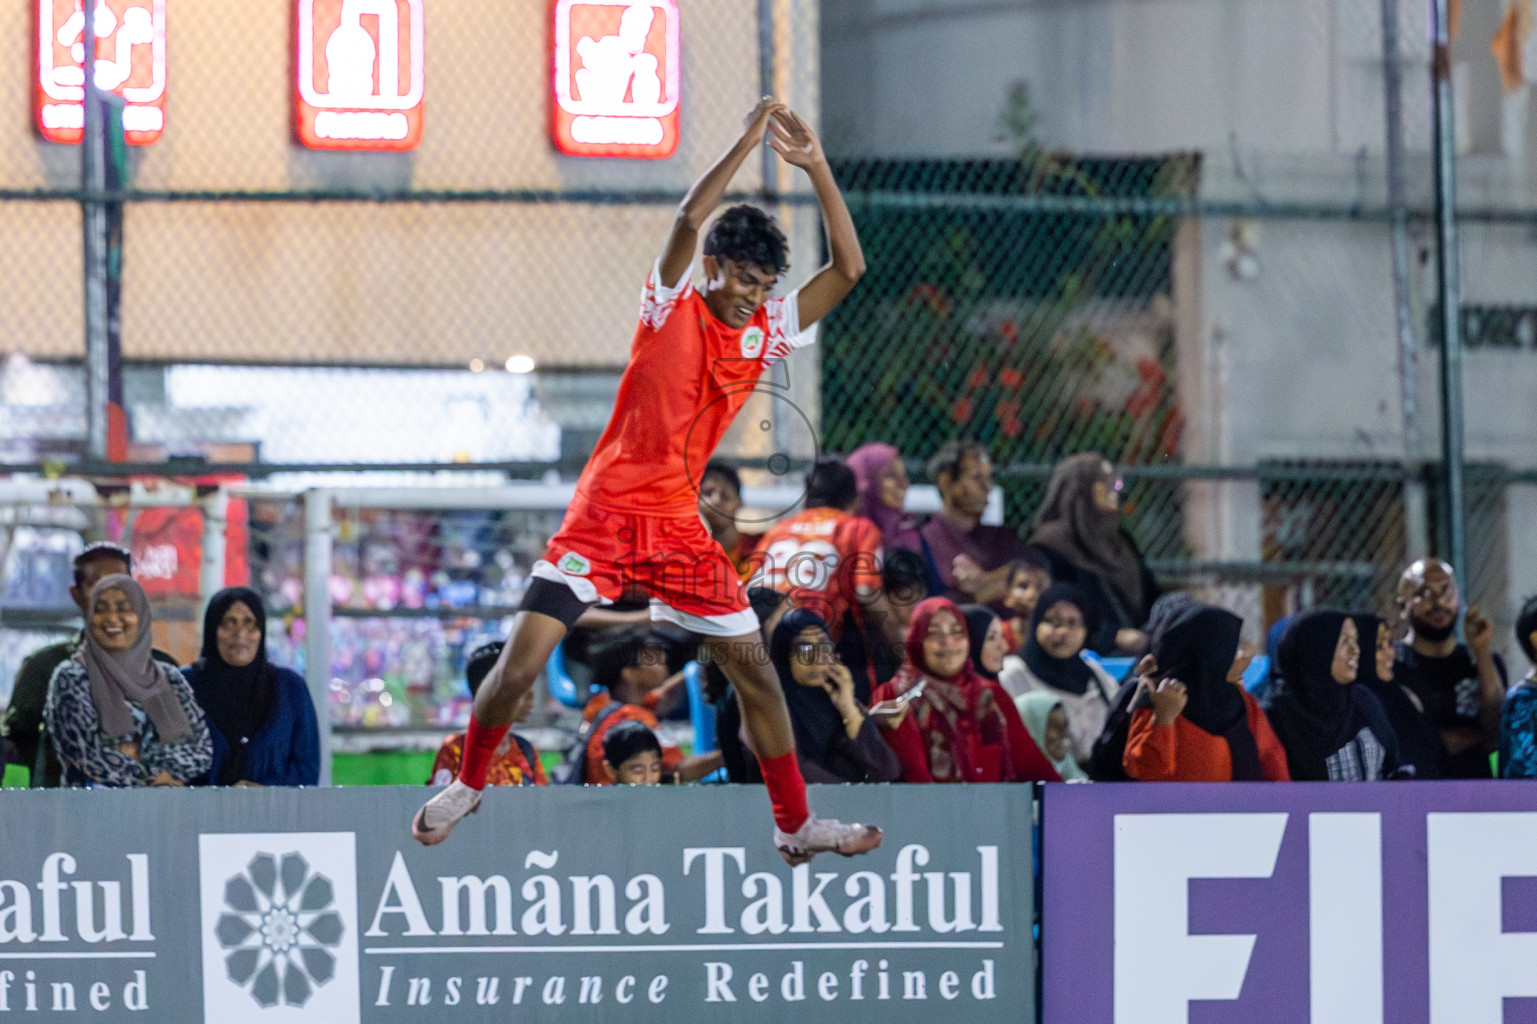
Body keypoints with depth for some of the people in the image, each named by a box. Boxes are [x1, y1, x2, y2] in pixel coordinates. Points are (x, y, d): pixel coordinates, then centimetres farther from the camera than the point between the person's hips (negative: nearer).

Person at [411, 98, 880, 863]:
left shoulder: (768, 333, 7)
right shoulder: (671, 309, -4)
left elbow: (847, 268, 3)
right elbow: (689, 218, -21)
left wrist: (817, 169, -5)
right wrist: (749, 141, -21)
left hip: (678, 526, 5)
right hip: (605, 512, -5)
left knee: (755, 669, 4)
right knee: (522, 661, -12)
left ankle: (794, 826, 15)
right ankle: (468, 783, 11)